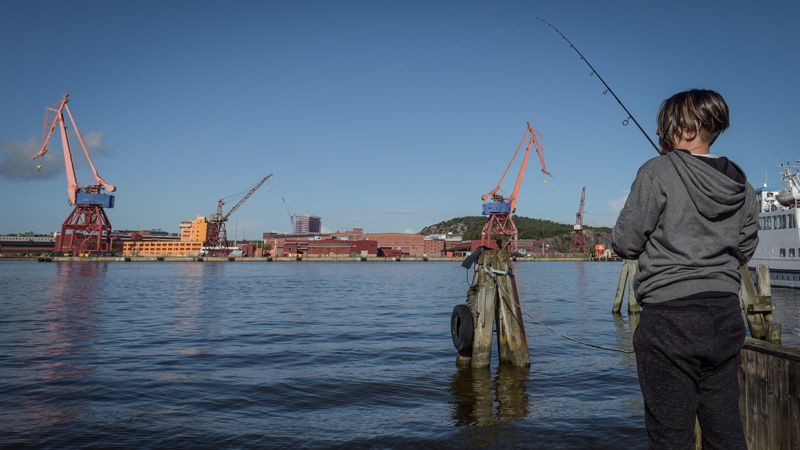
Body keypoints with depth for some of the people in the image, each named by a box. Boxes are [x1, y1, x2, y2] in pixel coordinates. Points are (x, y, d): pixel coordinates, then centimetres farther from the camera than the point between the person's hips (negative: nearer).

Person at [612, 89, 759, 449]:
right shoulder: (741, 183, 8)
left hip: (669, 316, -6)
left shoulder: (658, 172, -10)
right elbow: (744, 250, 16)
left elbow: (625, 243, -10)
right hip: (725, 315, 7)